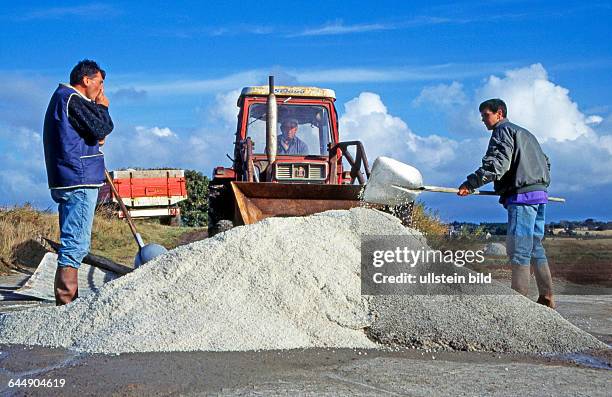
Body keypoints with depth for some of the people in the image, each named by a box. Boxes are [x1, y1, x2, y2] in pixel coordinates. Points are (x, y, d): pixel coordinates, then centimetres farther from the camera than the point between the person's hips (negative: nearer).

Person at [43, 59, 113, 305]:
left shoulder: (61, 97, 23)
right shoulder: (72, 99, -10)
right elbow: (102, 129, -16)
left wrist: (95, 140, 7)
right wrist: (102, 107, 1)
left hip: (67, 182, 11)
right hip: (79, 182, -11)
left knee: (72, 243, 15)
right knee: (76, 244, -12)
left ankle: (68, 301, 21)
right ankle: (65, 302, -12)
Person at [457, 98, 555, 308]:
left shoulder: (503, 131, -2)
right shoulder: (525, 133, 26)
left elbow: (497, 164, -17)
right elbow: (545, 162, 27)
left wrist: (470, 183, -18)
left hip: (522, 196, -10)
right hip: (540, 193, 10)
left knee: (519, 248, -10)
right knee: (535, 246, 12)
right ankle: (546, 298, 13)